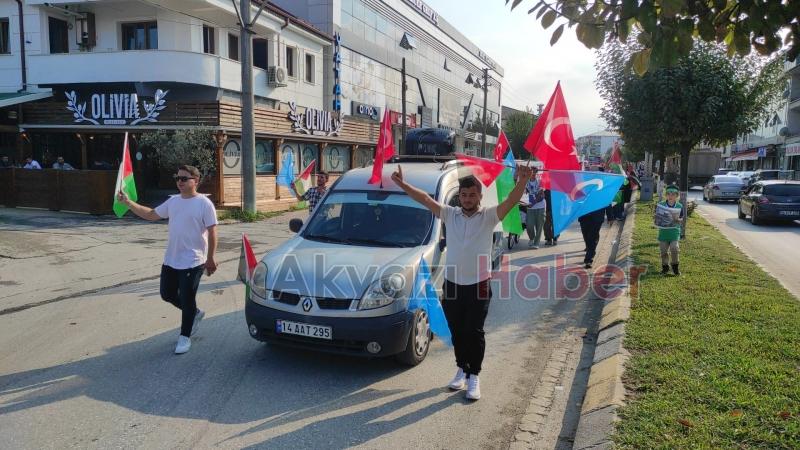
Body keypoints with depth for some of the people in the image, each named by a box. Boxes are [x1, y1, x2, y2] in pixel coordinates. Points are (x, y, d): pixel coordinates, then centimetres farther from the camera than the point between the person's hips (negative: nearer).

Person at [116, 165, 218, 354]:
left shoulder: (204, 203, -13)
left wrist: (210, 258, -16)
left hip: (192, 262, -7)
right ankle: (195, 313, 38)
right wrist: (128, 202, 6)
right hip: (170, 260, 8)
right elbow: (151, 214, 16)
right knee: (167, 294, 16)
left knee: (186, 300, -1)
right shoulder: (172, 201, 8)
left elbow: (212, 231, -14)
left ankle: (185, 337, 16)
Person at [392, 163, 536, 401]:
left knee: (474, 333, 2)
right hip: (452, 284, 3)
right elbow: (425, 199, 2)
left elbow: (511, 201, -21)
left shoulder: (489, 216, -5)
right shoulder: (450, 214, 4)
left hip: (478, 285, -3)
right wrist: (402, 184, -6)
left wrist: (522, 182, -38)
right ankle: (462, 369, 32)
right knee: (457, 332, 15)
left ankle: (474, 376, 15)